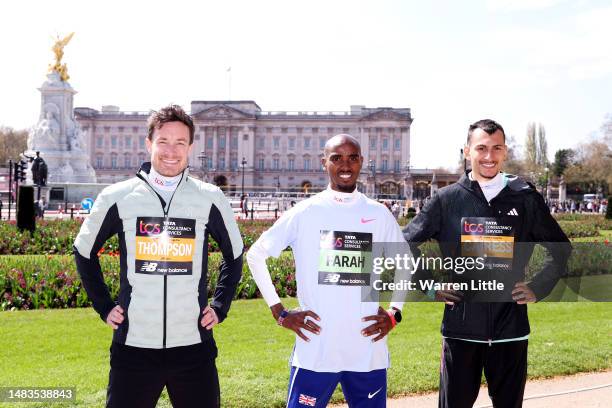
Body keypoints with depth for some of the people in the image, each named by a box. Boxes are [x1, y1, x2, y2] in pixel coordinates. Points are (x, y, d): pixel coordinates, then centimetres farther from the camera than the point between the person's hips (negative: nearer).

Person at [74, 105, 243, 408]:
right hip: (133, 346, 0)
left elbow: (234, 255, 15)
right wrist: (103, 307, 7)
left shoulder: (210, 198, 0)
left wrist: (220, 307, 7)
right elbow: (84, 251, 13)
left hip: (194, 346, 1)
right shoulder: (117, 197, -1)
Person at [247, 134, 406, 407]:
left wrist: (394, 313, 7)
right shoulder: (304, 213, -2)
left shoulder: (379, 215, 6)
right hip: (315, 352, -2)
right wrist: (280, 313, 0)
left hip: (369, 353, 3)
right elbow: (255, 255, 5)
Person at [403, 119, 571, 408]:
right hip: (460, 327, -1)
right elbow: (407, 243, 7)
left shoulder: (525, 198, 2)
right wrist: (429, 286, 1)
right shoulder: (447, 199, -1)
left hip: (511, 327, 1)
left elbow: (560, 248, 13)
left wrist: (539, 288, 4)